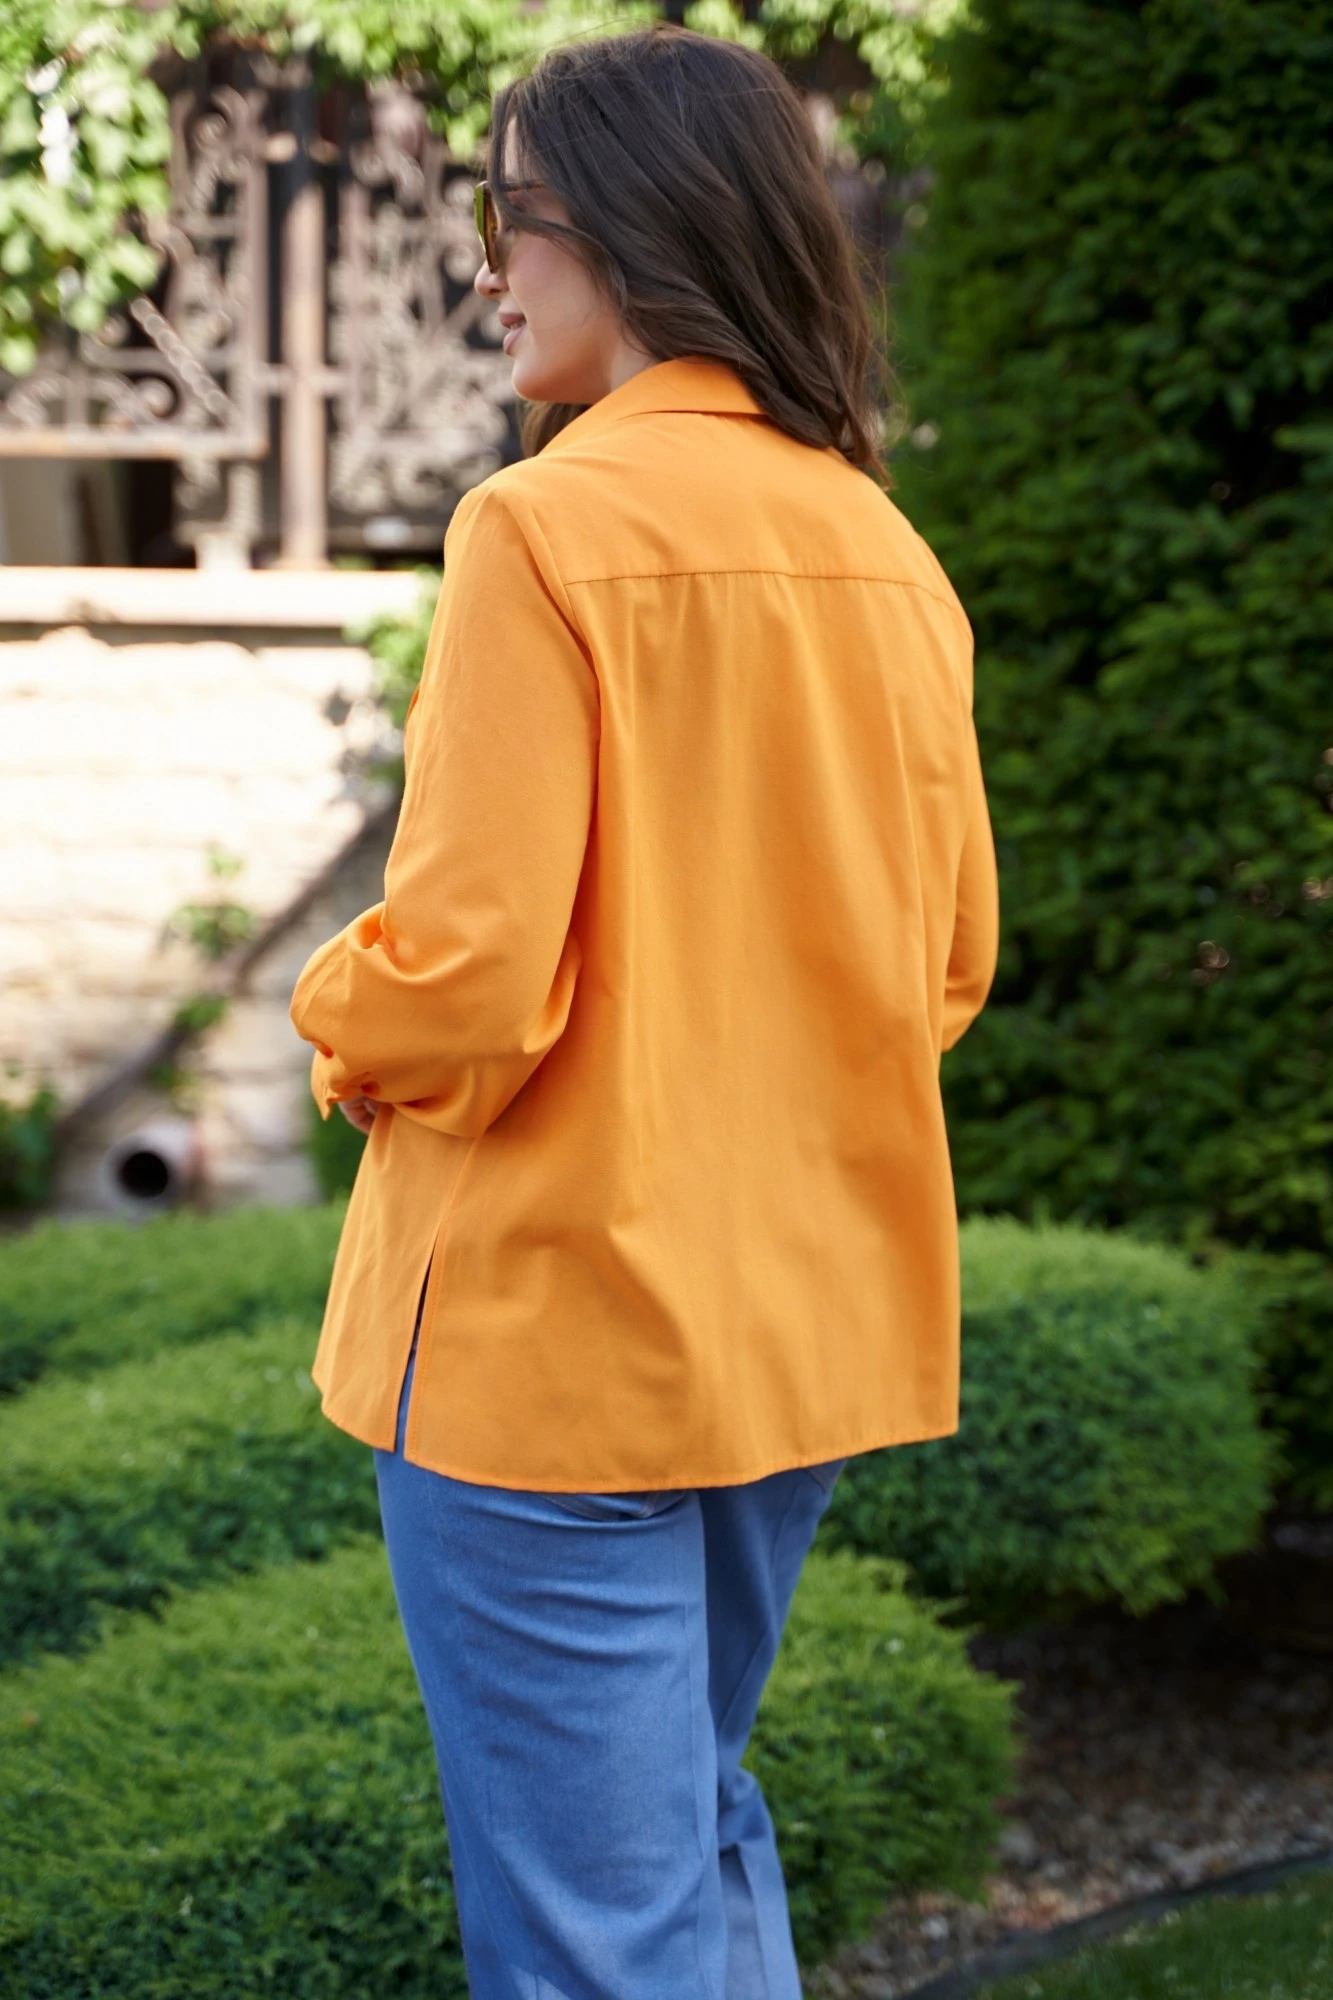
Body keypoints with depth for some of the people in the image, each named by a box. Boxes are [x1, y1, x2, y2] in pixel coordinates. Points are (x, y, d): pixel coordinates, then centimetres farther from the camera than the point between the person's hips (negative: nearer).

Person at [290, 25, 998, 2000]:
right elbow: (952, 963, 12)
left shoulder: (549, 526, -16)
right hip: (814, 1322, 8)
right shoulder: (886, 553, 5)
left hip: (560, 1334, -7)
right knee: (697, 1817, 24)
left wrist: (344, 1030, 0)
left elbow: (465, 983, -21)